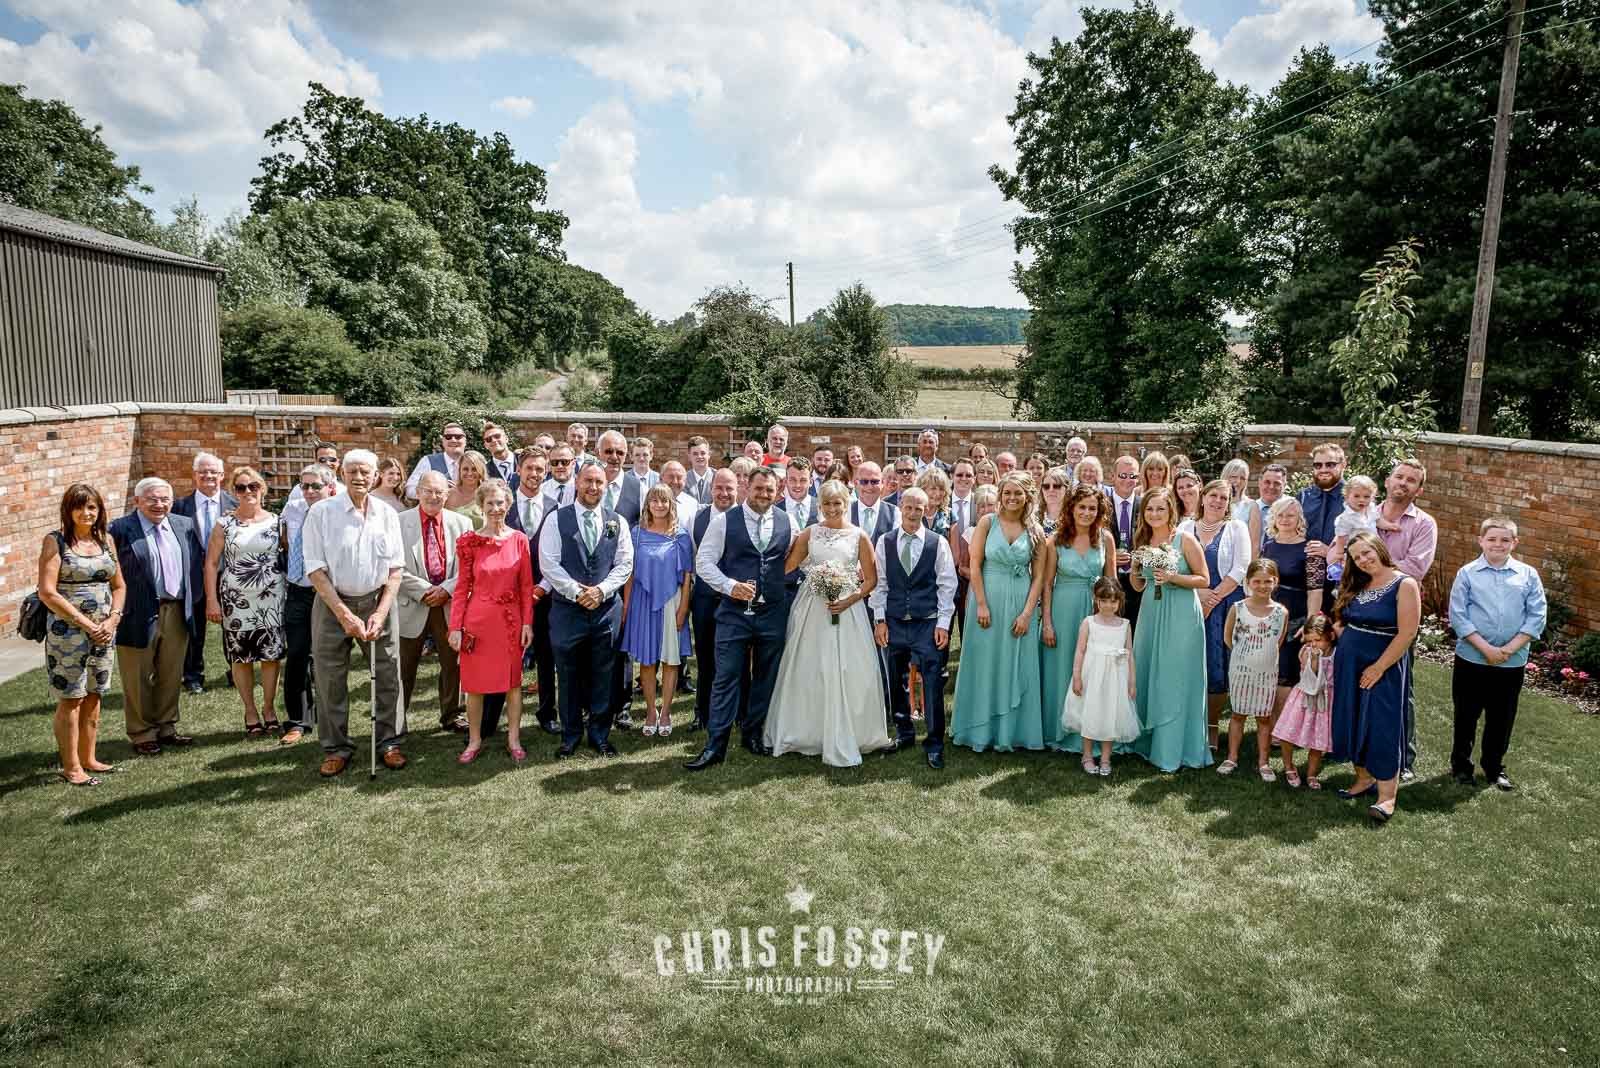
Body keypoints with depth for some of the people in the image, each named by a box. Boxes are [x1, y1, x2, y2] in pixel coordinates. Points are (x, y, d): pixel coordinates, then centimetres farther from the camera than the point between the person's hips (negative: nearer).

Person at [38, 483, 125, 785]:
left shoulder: (105, 539, 9)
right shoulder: (55, 541, -6)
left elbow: (119, 586, 13)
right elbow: (47, 593, -12)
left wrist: (112, 619, -3)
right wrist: (85, 623, -14)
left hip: (103, 631, 5)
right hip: (68, 631, -5)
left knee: (93, 696, 12)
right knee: (70, 699, 1)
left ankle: (88, 759, 23)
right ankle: (71, 768, 9)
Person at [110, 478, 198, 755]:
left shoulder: (184, 525, 8)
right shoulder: (120, 529, -9)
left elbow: (192, 566, 16)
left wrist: (193, 600, 10)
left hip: (177, 612, 5)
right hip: (139, 615, -5)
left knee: (171, 676, 15)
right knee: (138, 679, 7)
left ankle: (166, 728, 29)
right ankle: (142, 735, 19)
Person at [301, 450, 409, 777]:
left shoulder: (387, 514, 4)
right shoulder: (321, 512, -4)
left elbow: (396, 567, 4)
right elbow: (315, 569, -7)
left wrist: (380, 613, -8)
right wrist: (344, 614, -13)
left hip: (378, 602, 2)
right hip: (333, 603, -2)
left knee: (387, 674, 3)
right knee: (331, 678, 4)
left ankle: (390, 741, 16)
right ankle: (336, 749, 17)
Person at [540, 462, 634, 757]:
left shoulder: (617, 522, 7)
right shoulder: (556, 519, 0)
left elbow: (625, 564, 3)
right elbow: (549, 563, -6)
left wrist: (600, 590, -10)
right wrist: (577, 591, -13)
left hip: (607, 608, 2)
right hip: (567, 609, -1)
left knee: (603, 676, 7)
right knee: (568, 675, 7)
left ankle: (600, 734, 20)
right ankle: (570, 735, 22)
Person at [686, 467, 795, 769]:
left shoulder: (787, 522, 6)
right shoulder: (724, 521, -2)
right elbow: (704, 562, -3)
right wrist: (730, 586, -15)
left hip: (774, 612, 3)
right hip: (734, 611, -3)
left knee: (766, 677, 12)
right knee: (726, 677, -3)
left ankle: (753, 734, 29)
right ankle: (715, 746, 4)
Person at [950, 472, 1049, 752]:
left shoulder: (1035, 531, 2)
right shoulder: (987, 522, -3)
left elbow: (1038, 577, 1)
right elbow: (975, 566, -5)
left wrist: (1027, 613, -6)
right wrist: (981, 605, -11)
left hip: (1020, 603, 1)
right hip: (988, 599, -1)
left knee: (1016, 668, 8)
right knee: (985, 664, 7)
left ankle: (1011, 731, 22)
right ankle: (982, 729, 21)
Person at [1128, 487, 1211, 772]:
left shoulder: (1185, 539, -7)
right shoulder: (1142, 541, 8)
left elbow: (1204, 580, -5)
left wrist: (1173, 577, -18)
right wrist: (1135, 567, -6)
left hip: (1181, 616, -5)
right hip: (1150, 613, 5)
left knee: (1175, 679, -2)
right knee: (1147, 676, 9)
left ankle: (1174, 749, 8)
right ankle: (1147, 740, 22)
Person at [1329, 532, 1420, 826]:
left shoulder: (1404, 584, -11)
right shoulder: (1356, 586, 9)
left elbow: (1406, 634, -15)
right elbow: (1341, 622, 17)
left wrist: (1378, 668, -16)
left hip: (1383, 667, -6)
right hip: (1348, 665, 6)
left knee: (1382, 728, -6)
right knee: (1353, 723, 11)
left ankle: (1386, 797, -1)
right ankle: (1364, 779, 25)